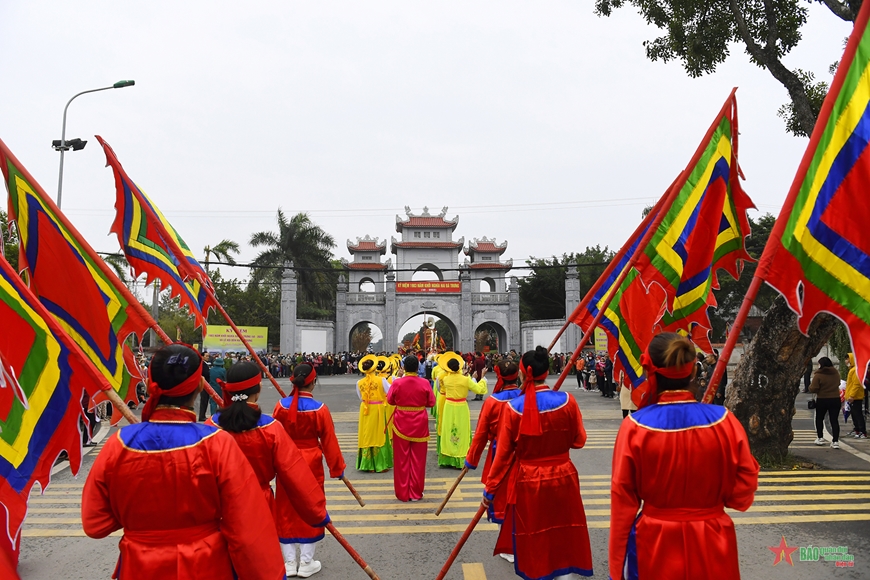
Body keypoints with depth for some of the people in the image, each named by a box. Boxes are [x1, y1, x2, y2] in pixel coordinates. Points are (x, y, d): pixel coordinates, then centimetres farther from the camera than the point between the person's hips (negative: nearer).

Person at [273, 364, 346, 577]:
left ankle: (289, 562, 21)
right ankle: (306, 563, 17)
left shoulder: (281, 405, -8)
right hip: (311, 465, -2)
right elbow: (329, 441, -9)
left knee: (287, 511, 14)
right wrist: (337, 468, 3)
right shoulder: (319, 409, -15)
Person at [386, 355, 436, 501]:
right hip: (419, 424, 0)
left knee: (402, 459, 10)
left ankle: (402, 493, 15)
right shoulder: (424, 383, -10)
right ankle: (416, 493, 16)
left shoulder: (397, 383, -11)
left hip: (401, 423, 0)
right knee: (417, 459, 10)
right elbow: (431, 402, -2)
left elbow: (390, 401, 2)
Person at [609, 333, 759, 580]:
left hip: (654, 544, -1)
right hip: (712, 544, 1)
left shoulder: (635, 426, -16)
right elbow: (742, 494, -5)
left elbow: (622, 501, -10)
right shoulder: (724, 421, -13)